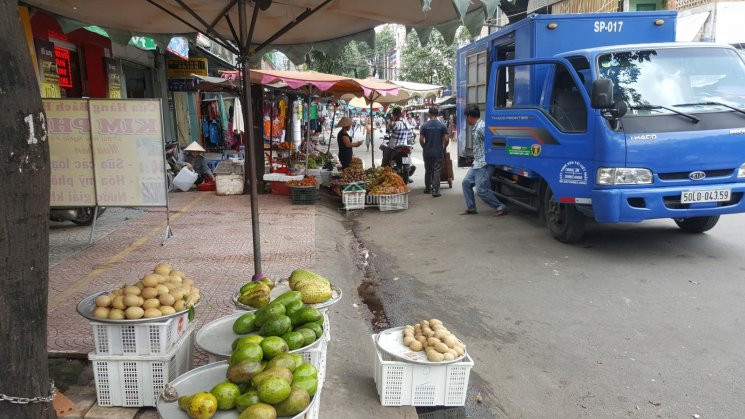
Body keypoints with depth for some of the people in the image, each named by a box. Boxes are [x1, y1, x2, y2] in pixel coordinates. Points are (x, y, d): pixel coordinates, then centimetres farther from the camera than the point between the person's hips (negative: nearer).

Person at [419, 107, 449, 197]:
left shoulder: (424, 126, -3)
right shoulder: (442, 126, -2)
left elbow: (421, 140, -6)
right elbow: (446, 139, -6)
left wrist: (425, 147, 10)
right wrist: (443, 148, 10)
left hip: (427, 153, 1)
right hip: (438, 153, -1)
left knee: (428, 171, 15)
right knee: (437, 171, 2)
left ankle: (427, 188, 26)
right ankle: (435, 190, -4)